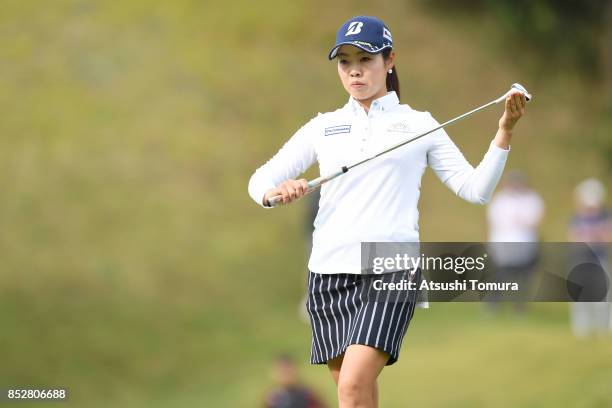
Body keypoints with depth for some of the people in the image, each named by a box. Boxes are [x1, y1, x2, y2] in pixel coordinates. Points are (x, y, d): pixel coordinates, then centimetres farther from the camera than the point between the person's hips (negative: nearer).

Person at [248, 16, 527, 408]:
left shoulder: (419, 125, 8)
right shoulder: (323, 128, 14)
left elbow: (474, 188, 5)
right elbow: (260, 179, 10)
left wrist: (504, 132, -7)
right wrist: (273, 192, -14)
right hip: (329, 271, 4)